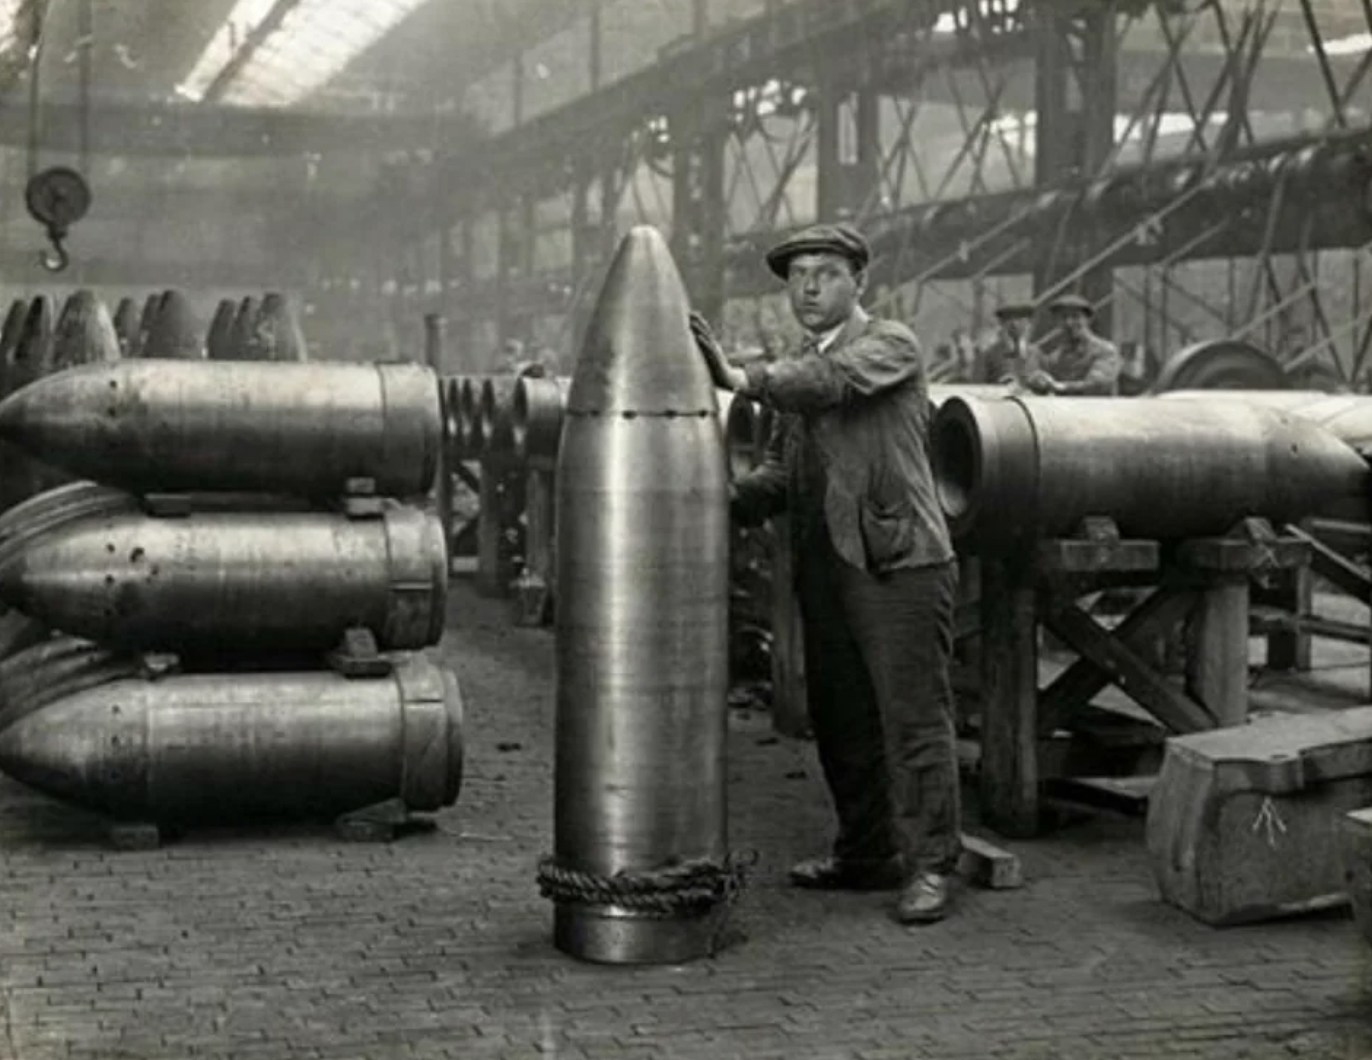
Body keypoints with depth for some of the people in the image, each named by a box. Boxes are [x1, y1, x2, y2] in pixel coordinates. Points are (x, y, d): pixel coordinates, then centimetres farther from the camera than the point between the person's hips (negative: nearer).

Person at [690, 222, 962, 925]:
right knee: (841, 720, 12)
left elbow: (831, 382, -25)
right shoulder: (795, 368, 19)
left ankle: (929, 866, 1)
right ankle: (867, 854, 24)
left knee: (914, 717, -5)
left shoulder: (892, 346, -4)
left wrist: (741, 378, -32)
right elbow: (782, 472, 18)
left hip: (898, 563, -8)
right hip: (824, 568, 8)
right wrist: (726, 503, 1)